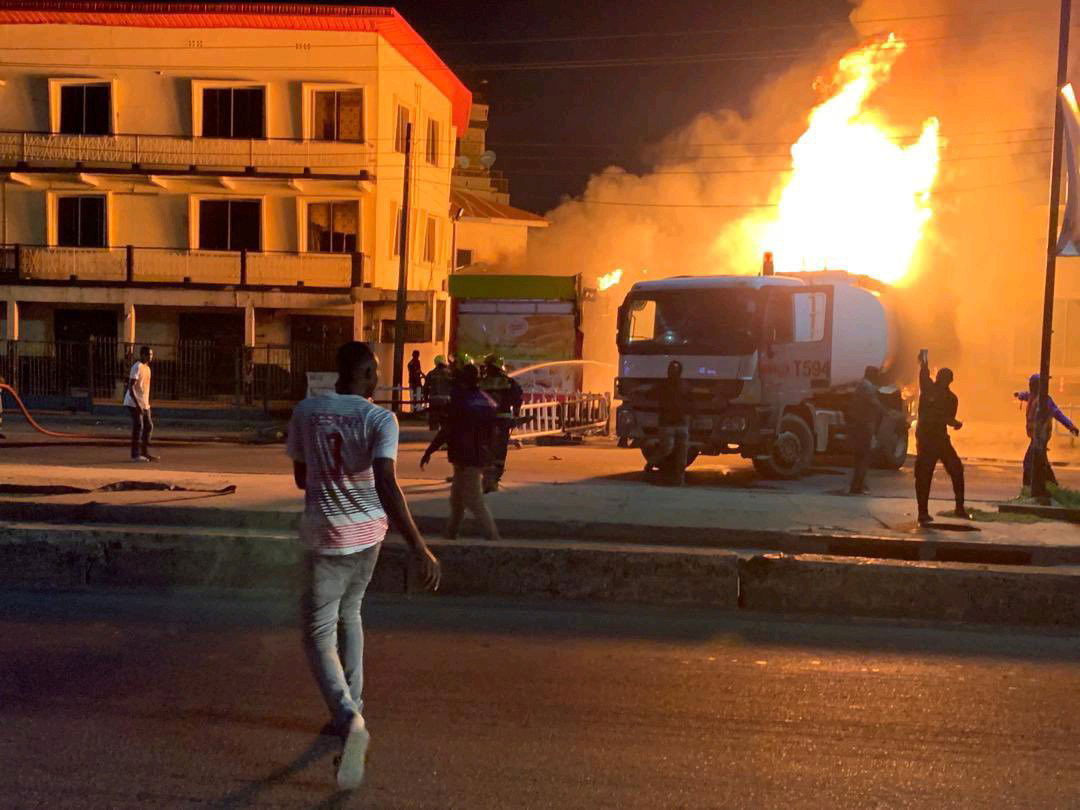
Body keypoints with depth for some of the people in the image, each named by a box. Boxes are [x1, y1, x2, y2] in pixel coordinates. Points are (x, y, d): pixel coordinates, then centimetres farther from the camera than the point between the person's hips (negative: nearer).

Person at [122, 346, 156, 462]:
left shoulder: (147, 367, 14)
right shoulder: (137, 367, -14)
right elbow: (131, 387, -20)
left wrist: (147, 403, 19)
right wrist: (137, 404, -25)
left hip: (144, 404, 9)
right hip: (134, 403, -9)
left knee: (148, 426, 10)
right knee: (138, 426, -9)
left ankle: (145, 453, 17)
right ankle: (135, 454, -4)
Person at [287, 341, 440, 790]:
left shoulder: (305, 411, -2)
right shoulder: (380, 419, -11)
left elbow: (300, 477, 9)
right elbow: (386, 484, -24)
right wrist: (419, 547, -27)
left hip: (325, 535, -1)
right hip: (369, 533, 2)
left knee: (319, 634, 2)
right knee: (349, 615, 24)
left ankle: (349, 720, -19)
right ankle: (352, 711, 30)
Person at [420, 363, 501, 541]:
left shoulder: (461, 399, -12)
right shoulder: (487, 402, 11)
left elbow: (447, 430, -16)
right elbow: (492, 432, 15)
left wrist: (429, 451, -11)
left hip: (465, 457, -8)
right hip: (480, 456, 8)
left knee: (475, 502, -7)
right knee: (457, 498, 18)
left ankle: (493, 539, -12)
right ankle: (450, 536, 26)